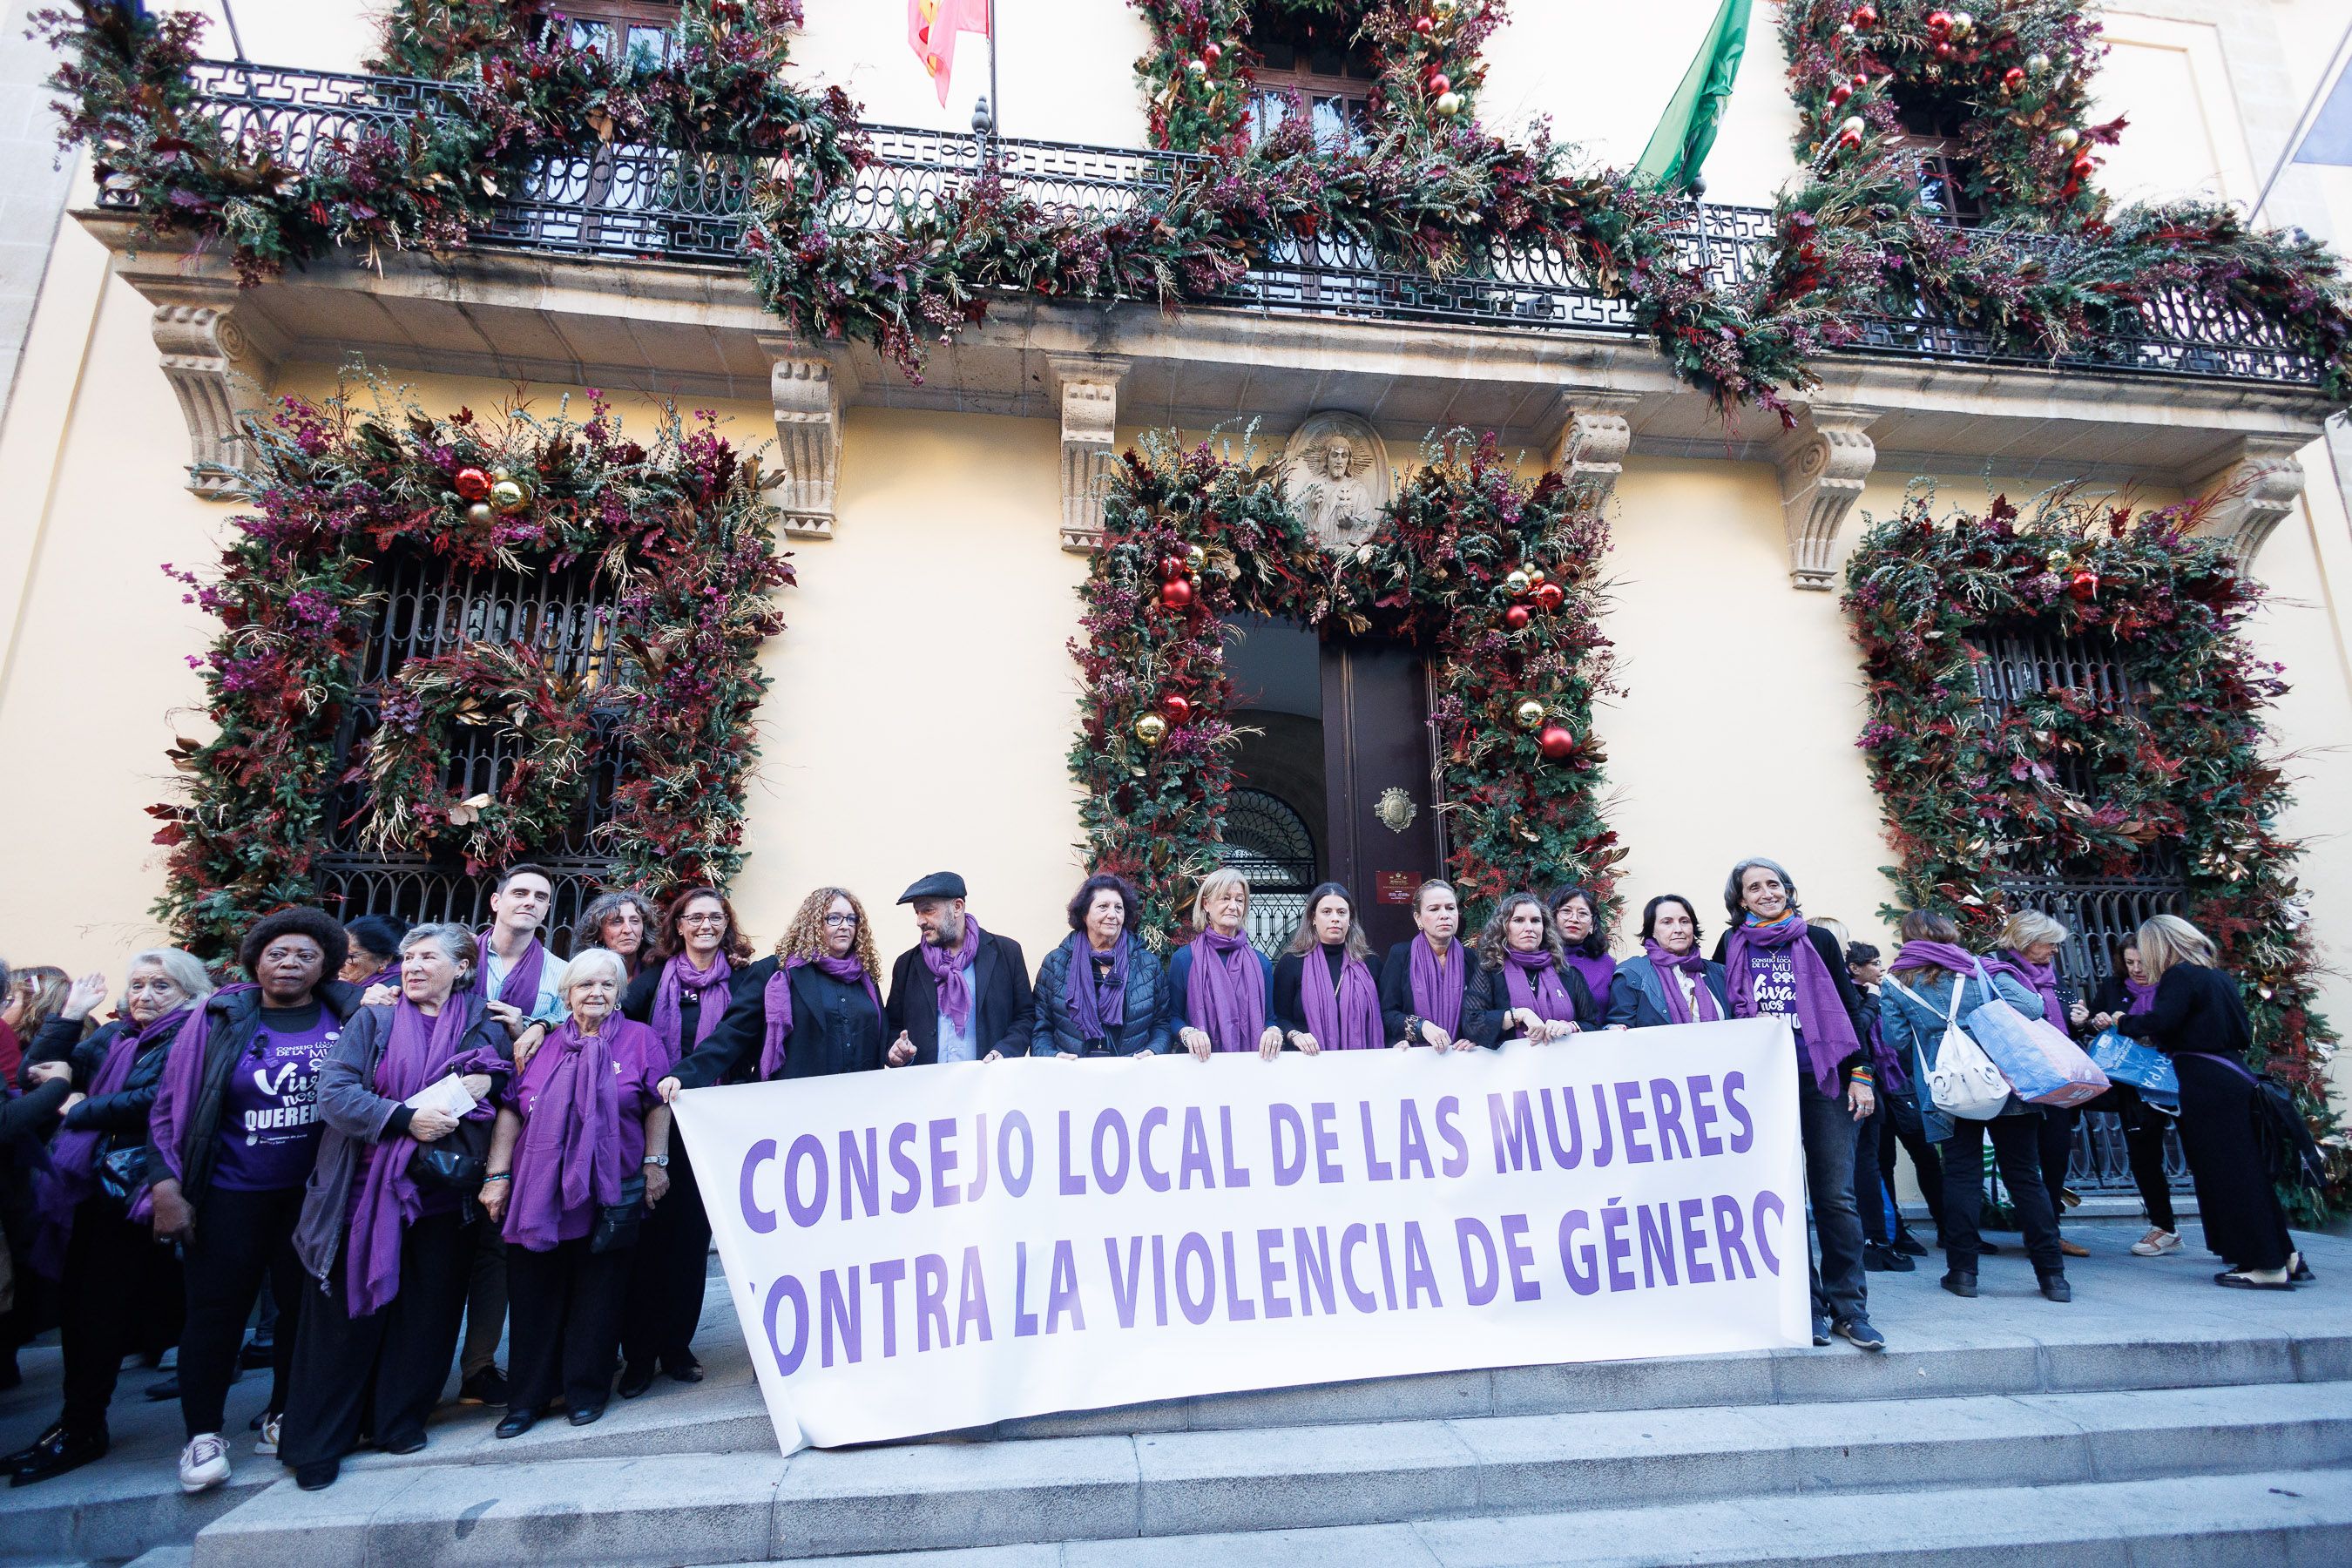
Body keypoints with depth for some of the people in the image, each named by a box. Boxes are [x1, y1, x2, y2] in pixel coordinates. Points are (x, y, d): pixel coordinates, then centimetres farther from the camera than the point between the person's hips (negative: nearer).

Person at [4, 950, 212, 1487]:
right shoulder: (111, 1037, 16)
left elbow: (159, 1101, -18)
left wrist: (80, 1108, -6)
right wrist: (68, 1016, 4)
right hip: (82, 1185, 7)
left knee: (103, 1307, 1)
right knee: (75, 1301, 11)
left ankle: (79, 1428, 15)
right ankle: (78, 1419, 25)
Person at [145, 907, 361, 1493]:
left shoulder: (349, 1015, -1)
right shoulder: (220, 1018, -2)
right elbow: (170, 1105, 0)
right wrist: (165, 1186, -5)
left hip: (315, 1195, 1)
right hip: (231, 1196, -1)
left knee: (305, 1303, 10)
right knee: (217, 1308, 7)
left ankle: (283, 1415, 28)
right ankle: (203, 1433, 24)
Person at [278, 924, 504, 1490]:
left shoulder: (485, 1030, 4)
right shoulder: (374, 1020, 2)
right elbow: (333, 1091, -8)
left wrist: (484, 1088, -15)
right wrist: (405, 1117, -20)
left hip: (441, 1195, 1)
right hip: (364, 1190, -1)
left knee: (426, 1312, 8)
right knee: (348, 1314, 6)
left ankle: (399, 1419, 27)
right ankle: (316, 1442, 22)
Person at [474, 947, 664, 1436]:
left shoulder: (639, 1038, 2)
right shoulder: (543, 1044, 8)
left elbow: (657, 1105, 1)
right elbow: (510, 1110, 6)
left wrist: (654, 1163, -5)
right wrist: (498, 1175, 0)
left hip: (609, 1194, -2)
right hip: (539, 1191, 2)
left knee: (598, 1294, 7)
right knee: (535, 1293, 9)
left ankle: (586, 1390, 22)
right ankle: (527, 1398, 23)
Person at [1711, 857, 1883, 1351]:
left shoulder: (1819, 941, 8)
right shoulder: (1732, 946, 7)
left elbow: (1849, 1009, 8)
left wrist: (1861, 1074, 2)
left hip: (1823, 1079, 0)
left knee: (1836, 1196, -1)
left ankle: (1849, 1307, 9)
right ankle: (1807, 1306, 12)